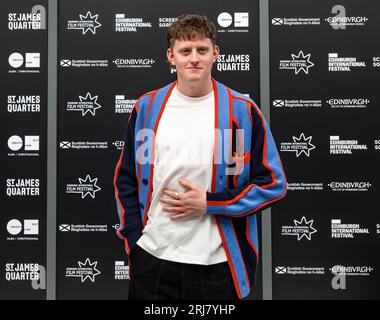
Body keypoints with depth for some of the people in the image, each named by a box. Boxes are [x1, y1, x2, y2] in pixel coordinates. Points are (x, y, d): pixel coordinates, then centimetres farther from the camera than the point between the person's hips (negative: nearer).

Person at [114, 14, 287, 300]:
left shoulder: (242, 110, -6)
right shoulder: (147, 107, 2)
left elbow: (273, 183, -4)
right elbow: (125, 178, 9)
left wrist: (209, 203, -12)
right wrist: (134, 236, 2)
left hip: (217, 263, -2)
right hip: (153, 257, 2)